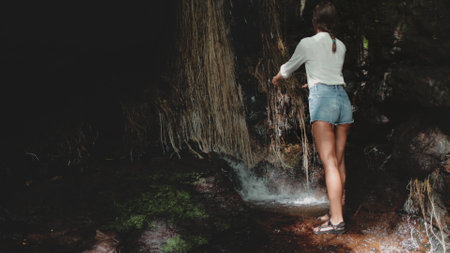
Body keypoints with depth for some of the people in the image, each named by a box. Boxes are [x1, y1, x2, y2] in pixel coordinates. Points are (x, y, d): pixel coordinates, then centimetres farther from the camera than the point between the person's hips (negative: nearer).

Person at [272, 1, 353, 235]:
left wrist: (277, 78, 41)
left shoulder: (308, 43, 4)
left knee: (329, 163, -13)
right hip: (342, 97, 6)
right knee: (339, 161, 10)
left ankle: (337, 220, -16)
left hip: (322, 98, -6)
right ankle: (335, 212, 17)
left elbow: (289, 67, 19)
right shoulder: (341, 46, 19)